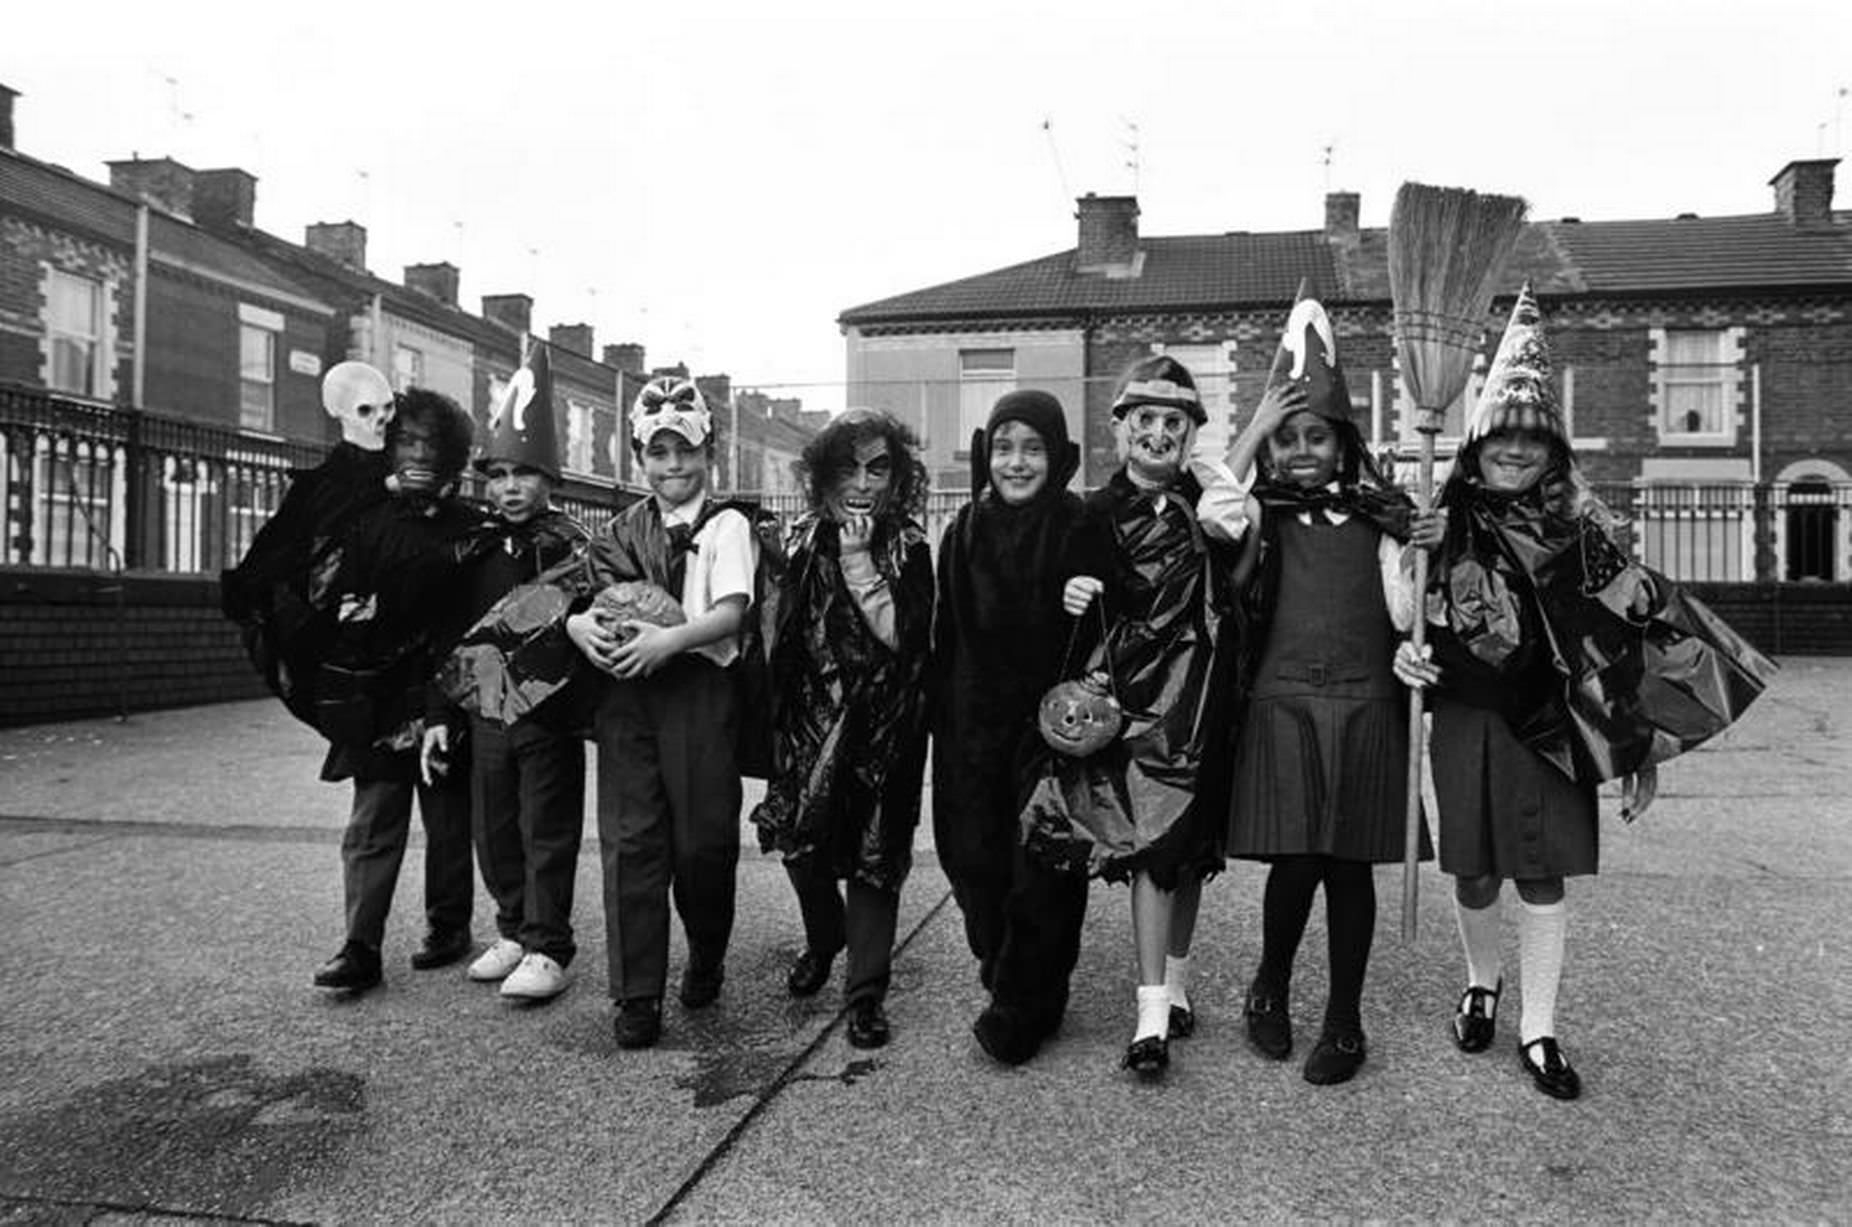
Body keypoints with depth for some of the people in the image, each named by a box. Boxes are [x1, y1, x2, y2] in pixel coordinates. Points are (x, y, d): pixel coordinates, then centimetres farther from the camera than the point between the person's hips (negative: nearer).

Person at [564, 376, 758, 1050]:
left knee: (702, 838, 1)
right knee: (628, 838, 1)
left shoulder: (726, 525, 2)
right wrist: (580, 623, -11)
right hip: (626, 690, 4)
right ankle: (635, 995, 11)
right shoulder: (627, 527, 17)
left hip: (699, 687, -3)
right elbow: (585, 594, 13)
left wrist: (668, 639, -26)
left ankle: (706, 956, 30)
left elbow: (731, 612, -10)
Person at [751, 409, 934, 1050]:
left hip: (881, 725, -3)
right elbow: (785, 632, 12)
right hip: (810, 717, 3)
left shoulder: (909, 548, -4)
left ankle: (866, 992, 10)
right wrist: (778, 716, 11)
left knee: (874, 852, -2)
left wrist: (860, 562, -21)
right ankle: (823, 941, 35)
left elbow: (901, 636, -16)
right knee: (800, 843, 4)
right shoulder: (805, 540, 6)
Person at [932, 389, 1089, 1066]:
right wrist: (943, 725, 7)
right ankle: (1000, 963, 34)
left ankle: (1024, 1004, 18)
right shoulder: (965, 531, 6)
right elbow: (945, 638, 8)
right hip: (975, 726, 4)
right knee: (975, 858, 8)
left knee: (1044, 868, 1)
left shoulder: (1083, 530, -6)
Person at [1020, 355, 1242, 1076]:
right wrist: (1072, 599, -12)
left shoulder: (1210, 502, 2)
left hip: (1198, 689, 2)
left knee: (1188, 840, 10)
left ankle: (1175, 981, 27)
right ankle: (1154, 1010, -7)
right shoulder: (1097, 514, 3)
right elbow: (1076, 608, 9)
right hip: (1129, 690, -1)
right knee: (1149, 837, -10)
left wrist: (1231, 536, -18)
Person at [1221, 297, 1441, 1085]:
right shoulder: (1261, 518, 5)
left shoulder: (1378, 520, 7)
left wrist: (1421, 554, -15)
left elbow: (1405, 615, 1)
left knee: (1350, 864, 5)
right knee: (1294, 863, -7)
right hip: (1281, 706, -1)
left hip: (1364, 708, 1)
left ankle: (1344, 1021, 20)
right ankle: (1270, 990, 21)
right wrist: (1256, 425, -13)